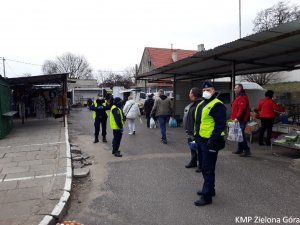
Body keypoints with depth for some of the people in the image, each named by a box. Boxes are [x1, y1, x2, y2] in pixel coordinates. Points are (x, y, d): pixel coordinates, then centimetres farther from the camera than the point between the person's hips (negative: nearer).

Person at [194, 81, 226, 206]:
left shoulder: (217, 105, -13)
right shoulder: (201, 105, 16)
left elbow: (220, 124, -20)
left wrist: (212, 140, -23)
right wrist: (196, 136, 20)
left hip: (209, 142, -9)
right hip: (201, 140, 10)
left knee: (208, 169, -3)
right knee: (204, 167, 19)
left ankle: (207, 196, 7)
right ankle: (209, 189, 36)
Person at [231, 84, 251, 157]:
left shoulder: (242, 97, -14)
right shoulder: (238, 97, 20)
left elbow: (241, 109, -25)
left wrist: (237, 117, -29)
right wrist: (234, 117, 20)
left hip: (241, 119, -11)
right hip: (238, 119, 11)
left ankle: (247, 150, -7)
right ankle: (240, 149, 22)